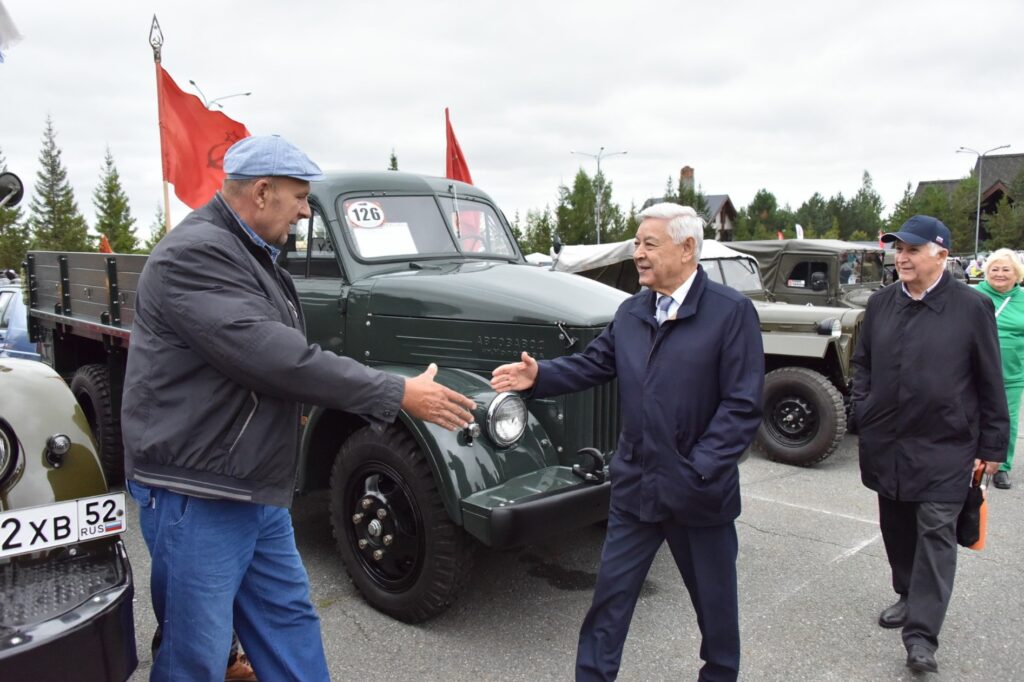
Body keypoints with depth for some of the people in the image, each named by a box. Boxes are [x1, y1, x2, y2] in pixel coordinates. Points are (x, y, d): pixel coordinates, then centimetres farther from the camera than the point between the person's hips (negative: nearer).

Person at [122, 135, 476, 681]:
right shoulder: (194, 254, -19)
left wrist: (384, 399, 18)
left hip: (255, 490, 10)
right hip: (195, 492, -9)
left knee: (289, 621, 17)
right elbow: (274, 357, -28)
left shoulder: (248, 254, 14)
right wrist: (398, 394, -24)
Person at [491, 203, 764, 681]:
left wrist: (697, 471, -21)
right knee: (610, 593, 12)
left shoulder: (732, 312, -12)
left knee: (715, 601, 17)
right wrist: (538, 377, -11)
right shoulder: (631, 311, 6)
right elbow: (593, 364, 6)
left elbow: (742, 406, -16)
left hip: (700, 491, -4)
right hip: (634, 484, 4)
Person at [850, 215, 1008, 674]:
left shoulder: (972, 307, -7)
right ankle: (909, 597, 36)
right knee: (896, 528, 15)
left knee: (936, 534, -2)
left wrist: (992, 446, -2)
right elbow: (862, 362, 15)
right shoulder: (880, 303, 5)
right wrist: (863, 413, 4)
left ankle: (921, 634, 2)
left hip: (944, 447, -4)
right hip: (887, 443, 5)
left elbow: (990, 381, -3)